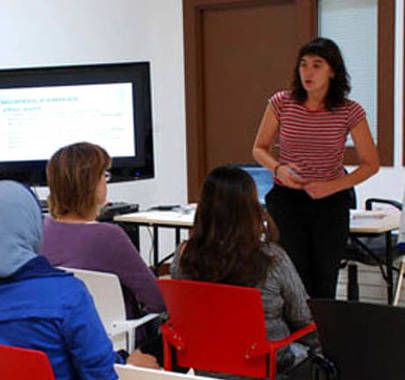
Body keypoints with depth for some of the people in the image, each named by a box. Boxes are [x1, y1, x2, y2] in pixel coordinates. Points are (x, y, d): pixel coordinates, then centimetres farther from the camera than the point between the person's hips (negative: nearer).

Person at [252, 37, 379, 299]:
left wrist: (332, 186, -15)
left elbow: (371, 164, -3)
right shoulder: (281, 103, -5)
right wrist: (279, 168, -15)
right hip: (287, 200, 0)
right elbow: (259, 149, 6)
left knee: (324, 284, 7)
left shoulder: (350, 112, -8)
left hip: (331, 203, 0)